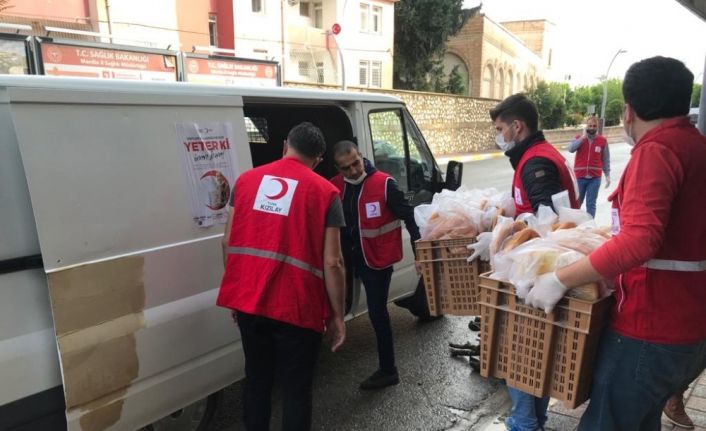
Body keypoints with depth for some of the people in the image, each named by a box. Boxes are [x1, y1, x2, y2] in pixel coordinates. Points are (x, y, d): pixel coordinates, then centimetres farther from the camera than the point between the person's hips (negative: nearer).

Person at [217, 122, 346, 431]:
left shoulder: (246, 179, 8)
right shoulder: (325, 192, -4)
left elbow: (228, 241, 9)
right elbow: (332, 263, -9)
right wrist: (337, 316, 1)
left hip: (247, 299, 4)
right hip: (297, 307, -4)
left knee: (257, 381, 22)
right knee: (296, 389, 11)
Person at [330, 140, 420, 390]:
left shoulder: (384, 183, -14)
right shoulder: (334, 187, 0)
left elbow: (407, 215, -10)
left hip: (378, 258, -4)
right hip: (350, 257, 4)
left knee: (377, 313, 3)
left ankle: (387, 370, 19)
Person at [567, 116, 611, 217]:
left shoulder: (603, 141, 2)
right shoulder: (579, 138, 3)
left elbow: (606, 160, 6)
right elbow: (571, 149, -17)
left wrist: (607, 175, 4)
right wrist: (583, 137, -16)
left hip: (595, 178, 0)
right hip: (580, 177, 0)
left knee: (591, 204, 3)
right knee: (577, 202, 10)